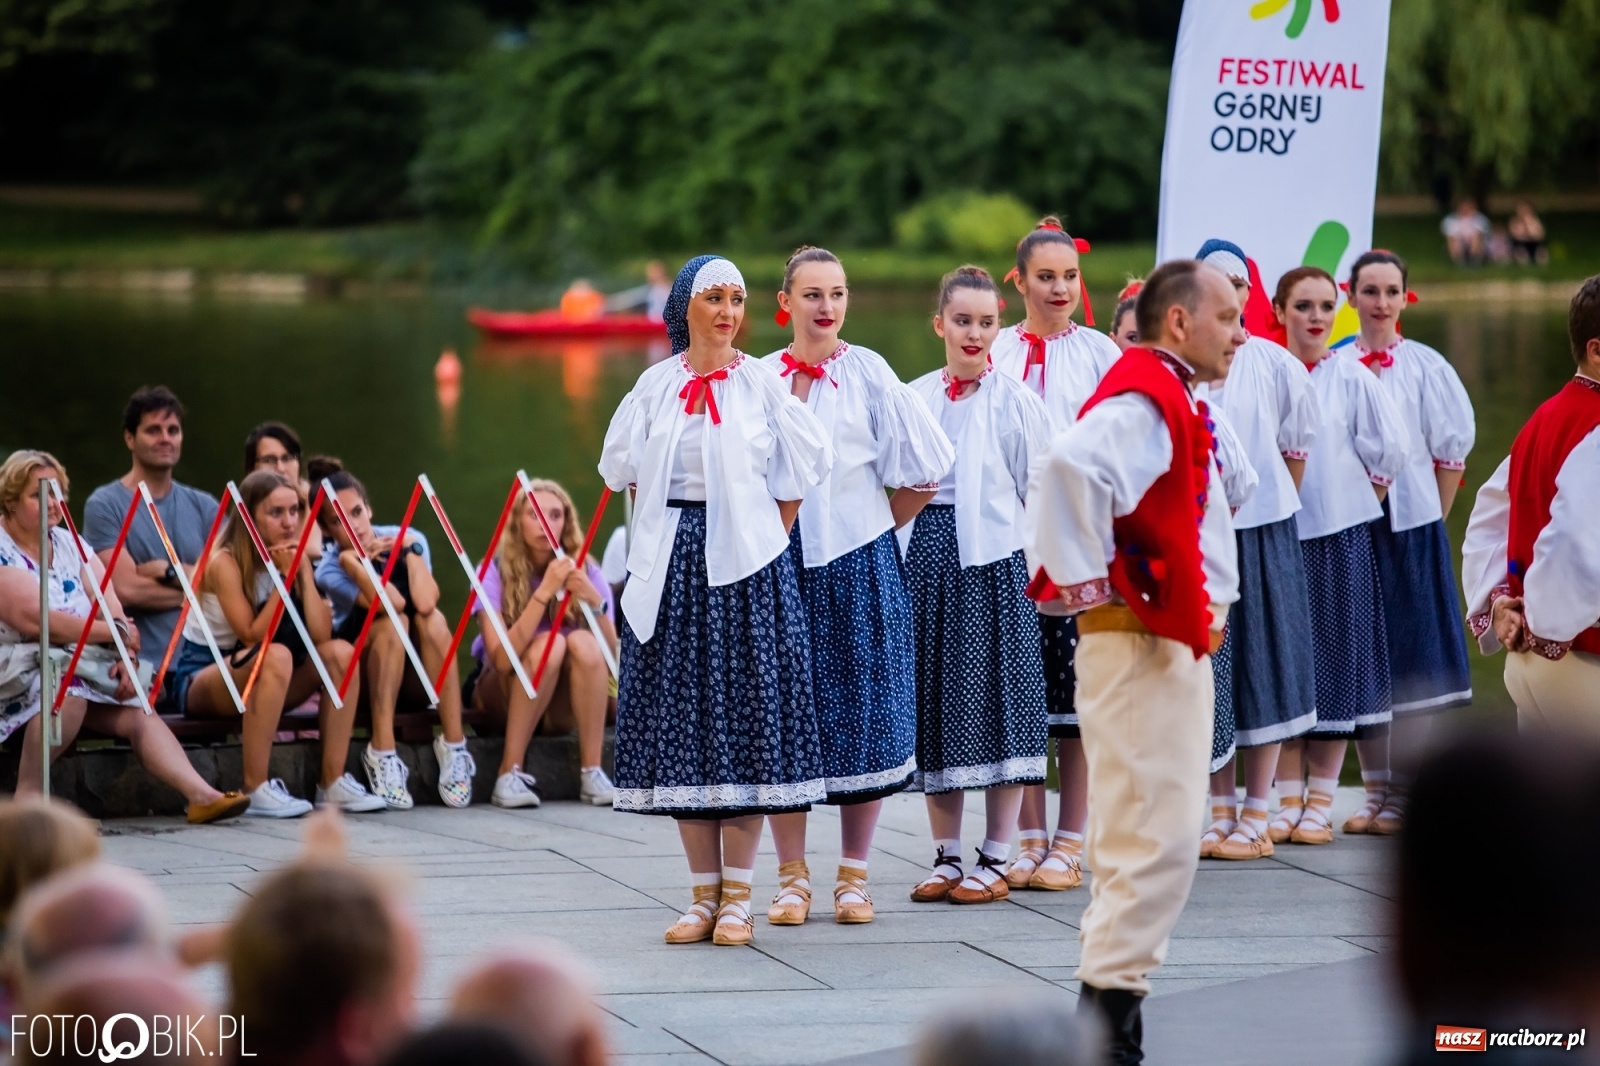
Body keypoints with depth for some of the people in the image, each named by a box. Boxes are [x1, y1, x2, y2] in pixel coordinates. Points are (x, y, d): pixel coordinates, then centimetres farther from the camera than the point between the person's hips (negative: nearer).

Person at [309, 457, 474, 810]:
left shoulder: (408, 540, -7)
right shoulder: (329, 570, -13)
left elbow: (425, 603, -27)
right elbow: (392, 604, -30)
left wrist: (411, 549, -19)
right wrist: (351, 560, -30)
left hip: (417, 677, 2)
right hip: (362, 678, -2)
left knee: (431, 619, -28)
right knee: (390, 623, -31)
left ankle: (454, 746, -30)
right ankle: (382, 753, -36)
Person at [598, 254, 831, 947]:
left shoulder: (762, 384, 2)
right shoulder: (656, 386, 8)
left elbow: (804, 466, 3)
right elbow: (623, 467, 12)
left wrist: (767, 541, 3)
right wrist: (668, 526, 6)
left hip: (745, 565, -2)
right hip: (671, 564, 2)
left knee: (744, 716, -4)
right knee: (680, 719, 2)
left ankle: (737, 897, 0)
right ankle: (705, 893, 7)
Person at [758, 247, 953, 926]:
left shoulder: (867, 375, 0)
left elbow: (919, 475, 2)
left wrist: (874, 527, 5)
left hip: (858, 565, -1)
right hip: (780, 565, 1)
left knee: (861, 714, 2)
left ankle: (854, 875, 10)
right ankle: (792, 876, 10)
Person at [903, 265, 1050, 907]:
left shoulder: (1015, 399, -1)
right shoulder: (913, 398, 9)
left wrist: (1040, 559, -2)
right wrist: (895, 556, 7)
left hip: (993, 558, -4)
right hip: (926, 554, 4)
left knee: (996, 697, -2)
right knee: (934, 700, 6)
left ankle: (996, 860, 4)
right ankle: (946, 856, 14)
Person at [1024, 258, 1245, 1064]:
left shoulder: (1172, 405, 17)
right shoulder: (1140, 401, -17)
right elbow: (1068, 468, -35)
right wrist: (1090, 580, -26)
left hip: (1173, 647, 11)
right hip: (1135, 644, -11)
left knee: (1144, 839, 13)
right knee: (1156, 838, -12)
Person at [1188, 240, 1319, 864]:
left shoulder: (1275, 365, 0)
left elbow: (1296, 447, 10)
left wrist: (1278, 510, 10)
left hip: (1262, 531, 0)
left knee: (1263, 672, 3)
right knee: (1207, 672, 5)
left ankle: (1256, 817, 8)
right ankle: (1220, 811, 14)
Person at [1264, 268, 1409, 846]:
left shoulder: (1351, 377, -1)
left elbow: (1388, 452, 2)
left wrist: (1359, 506, 4)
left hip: (1339, 537, -1)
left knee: (1335, 662, 1)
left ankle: (1321, 802, 7)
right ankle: (1287, 799, 9)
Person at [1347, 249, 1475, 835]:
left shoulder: (1425, 367, 0)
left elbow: (1451, 452, 2)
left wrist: (1431, 519, 0)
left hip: (1409, 525, -2)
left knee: (1409, 661, -1)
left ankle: (1404, 797, 4)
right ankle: (1375, 793, 11)